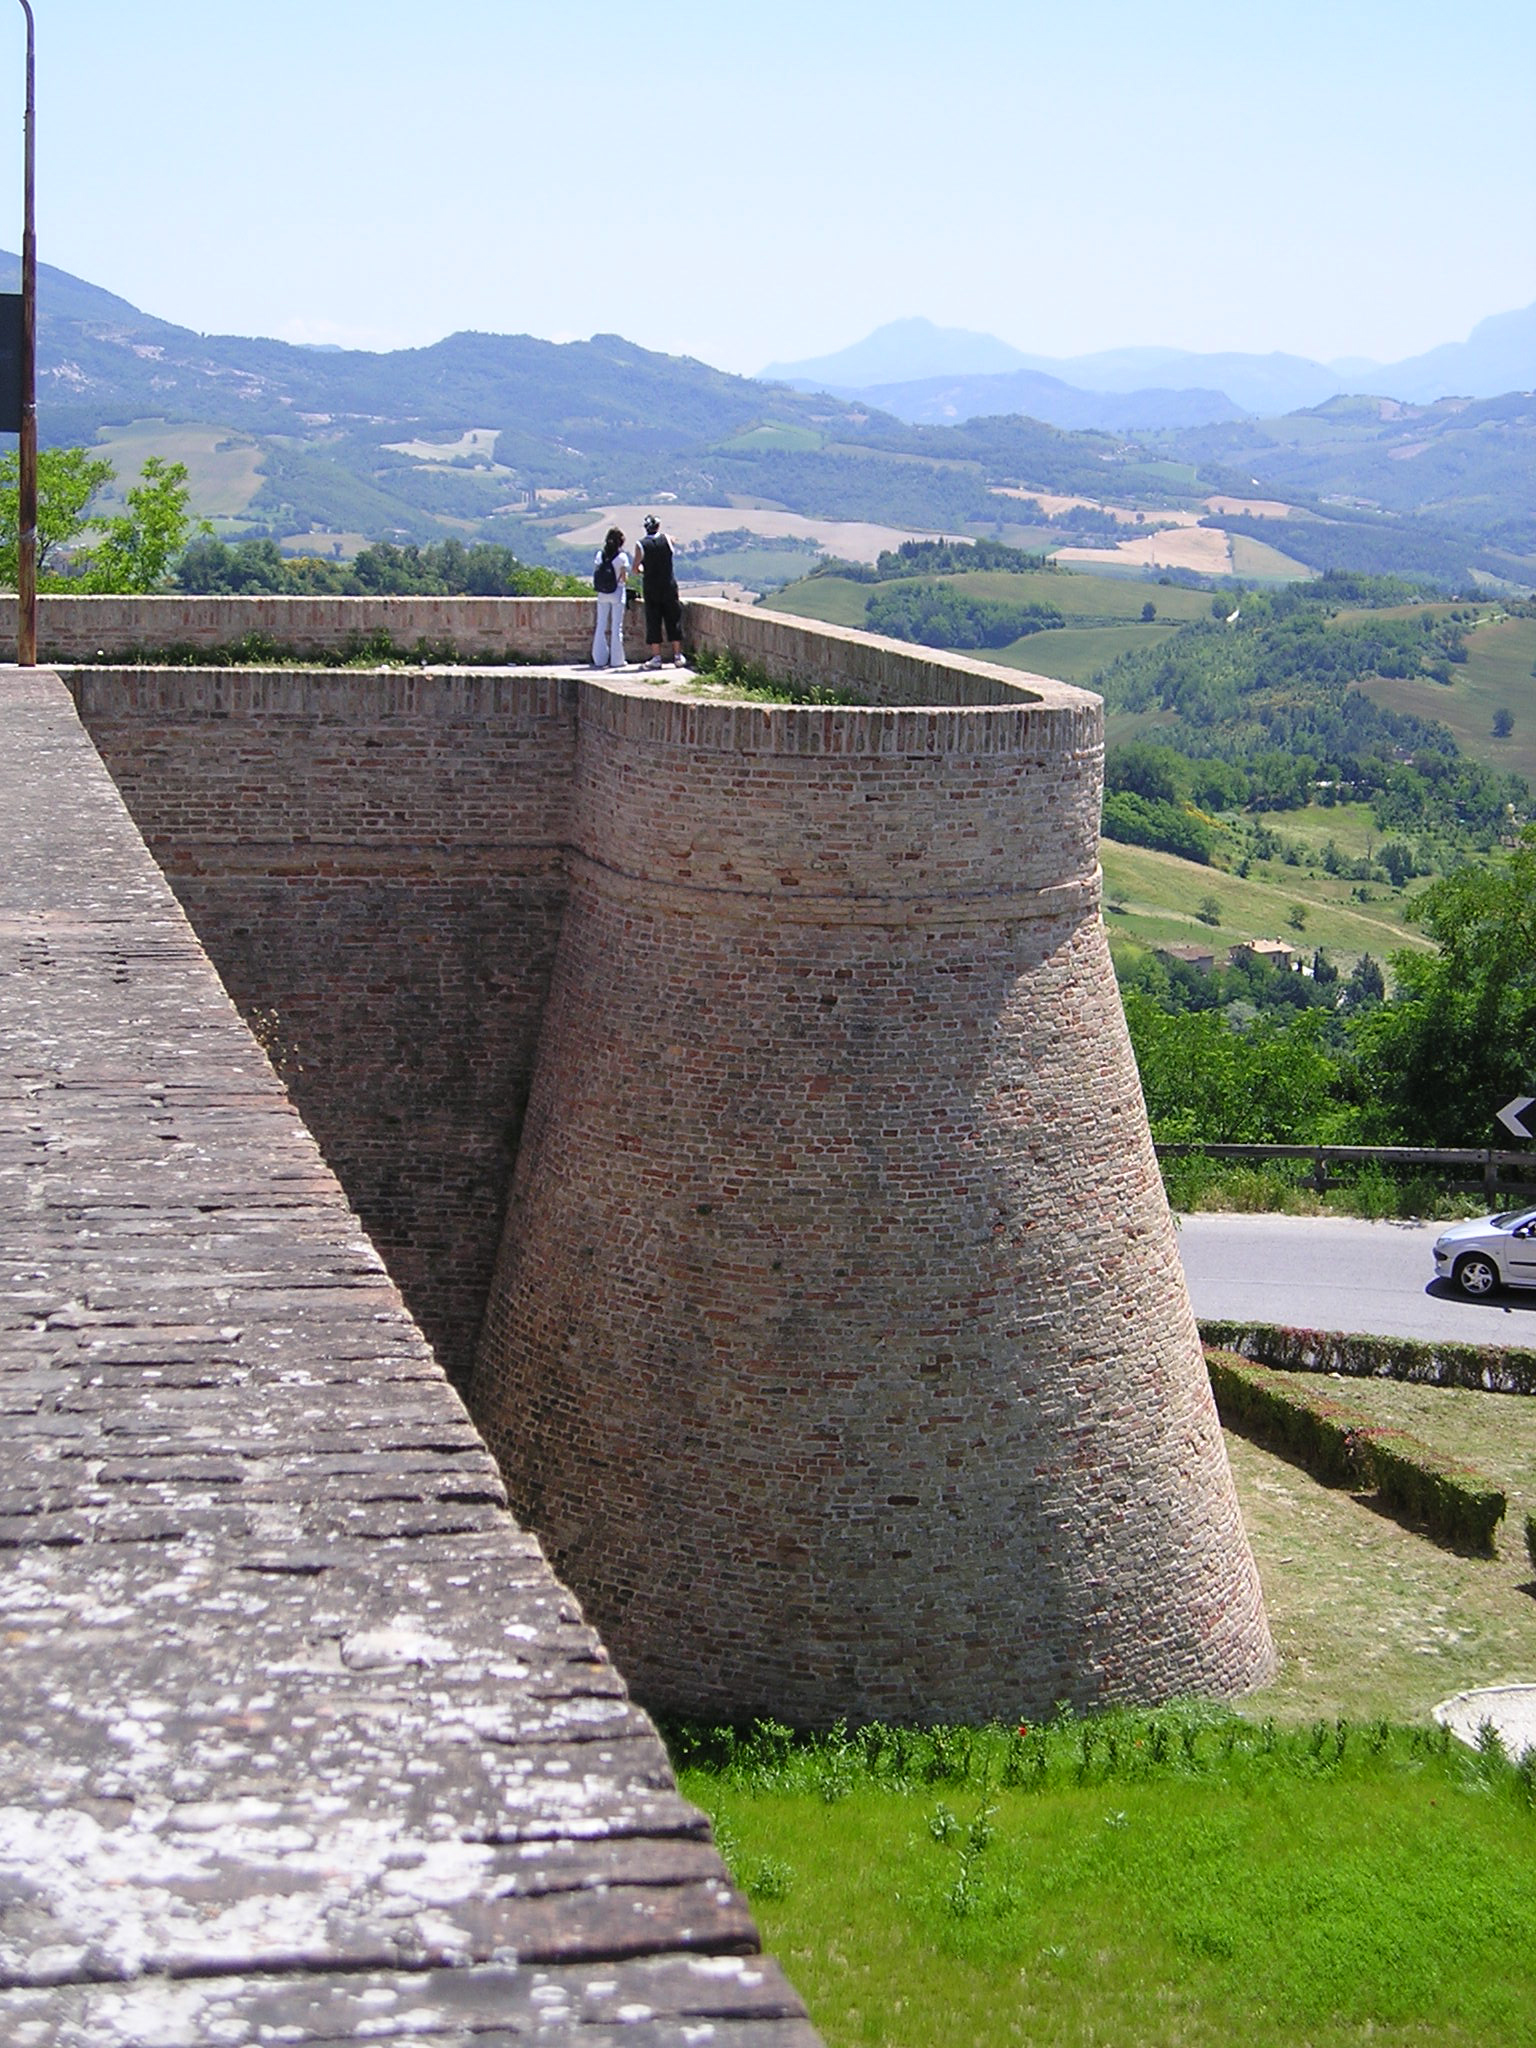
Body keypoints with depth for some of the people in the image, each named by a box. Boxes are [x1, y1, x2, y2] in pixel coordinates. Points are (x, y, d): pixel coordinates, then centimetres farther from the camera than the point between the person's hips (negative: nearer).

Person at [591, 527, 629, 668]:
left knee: (601, 625, 9)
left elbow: (595, 574, 0)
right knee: (616, 626, 3)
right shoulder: (622, 557, -10)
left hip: (602, 593, 3)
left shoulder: (599, 555, 0)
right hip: (617, 593, -3)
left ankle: (600, 659, 9)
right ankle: (616, 660, 4)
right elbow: (624, 578, -9)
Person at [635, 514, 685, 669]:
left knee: (653, 622, 4)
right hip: (670, 586, 1)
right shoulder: (666, 539, -4)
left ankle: (656, 657, 2)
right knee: (674, 621, 8)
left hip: (651, 588, -1)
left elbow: (635, 568, -5)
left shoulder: (642, 545, -9)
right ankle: (677, 655, 10)